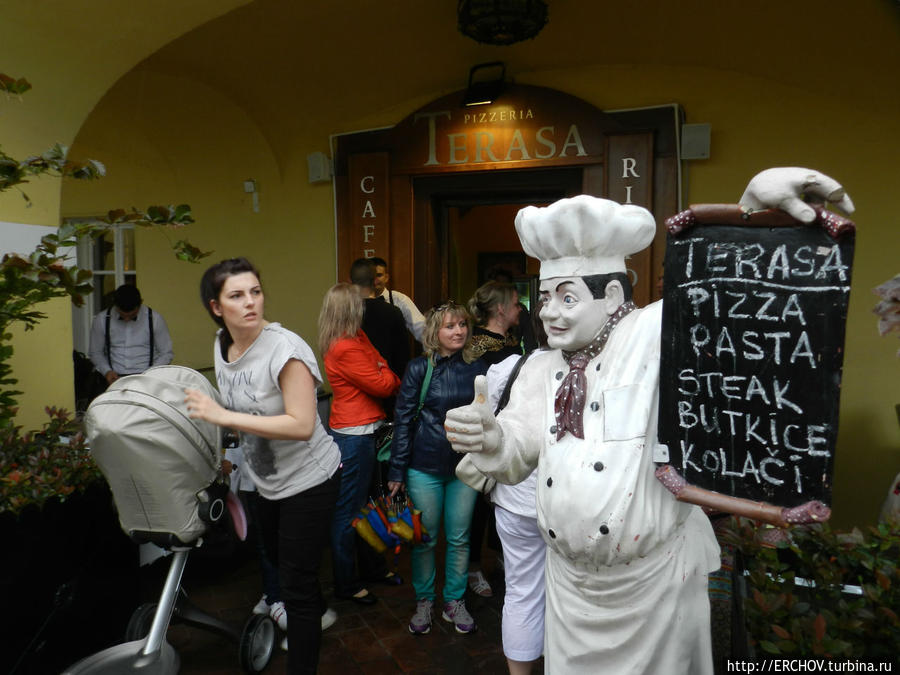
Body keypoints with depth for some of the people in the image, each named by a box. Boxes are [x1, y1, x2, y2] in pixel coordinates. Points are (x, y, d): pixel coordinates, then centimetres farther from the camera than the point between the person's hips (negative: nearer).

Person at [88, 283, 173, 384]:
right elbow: (95, 352, 15)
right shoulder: (102, 320, 5)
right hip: (115, 378, 2)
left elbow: (166, 353, 5)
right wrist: (107, 371, -4)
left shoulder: (155, 319, 0)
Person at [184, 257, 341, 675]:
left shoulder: (285, 348, -27)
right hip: (268, 480, 9)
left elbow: (301, 425, -33)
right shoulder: (222, 345, -3)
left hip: (309, 479, -9)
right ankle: (317, 614, 58)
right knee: (278, 558, 29)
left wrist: (223, 416, -33)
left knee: (296, 579, 0)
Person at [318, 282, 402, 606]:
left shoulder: (354, 339, 12)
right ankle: (346, 584, 17)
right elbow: (381, 384, -16)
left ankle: (372, 566, 38)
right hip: (354, 435, -10)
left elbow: (378, 365, 12)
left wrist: (385, 375, -7)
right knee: (349, 509, 2)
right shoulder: (346, 348, -20)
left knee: (364, 502, 21)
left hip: (360, 432, 10)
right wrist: (394, 377, 4)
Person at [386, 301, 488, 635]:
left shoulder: (478, 368, 0)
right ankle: (423, 602, 30)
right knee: (424, 538, 10)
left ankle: (454, 603, 30)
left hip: (465, 467, 2)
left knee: (459, 538, 12)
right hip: (425, 466, -2)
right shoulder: (419, 368, -6)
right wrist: (397, 470, -6)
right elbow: (403, 419, -5)